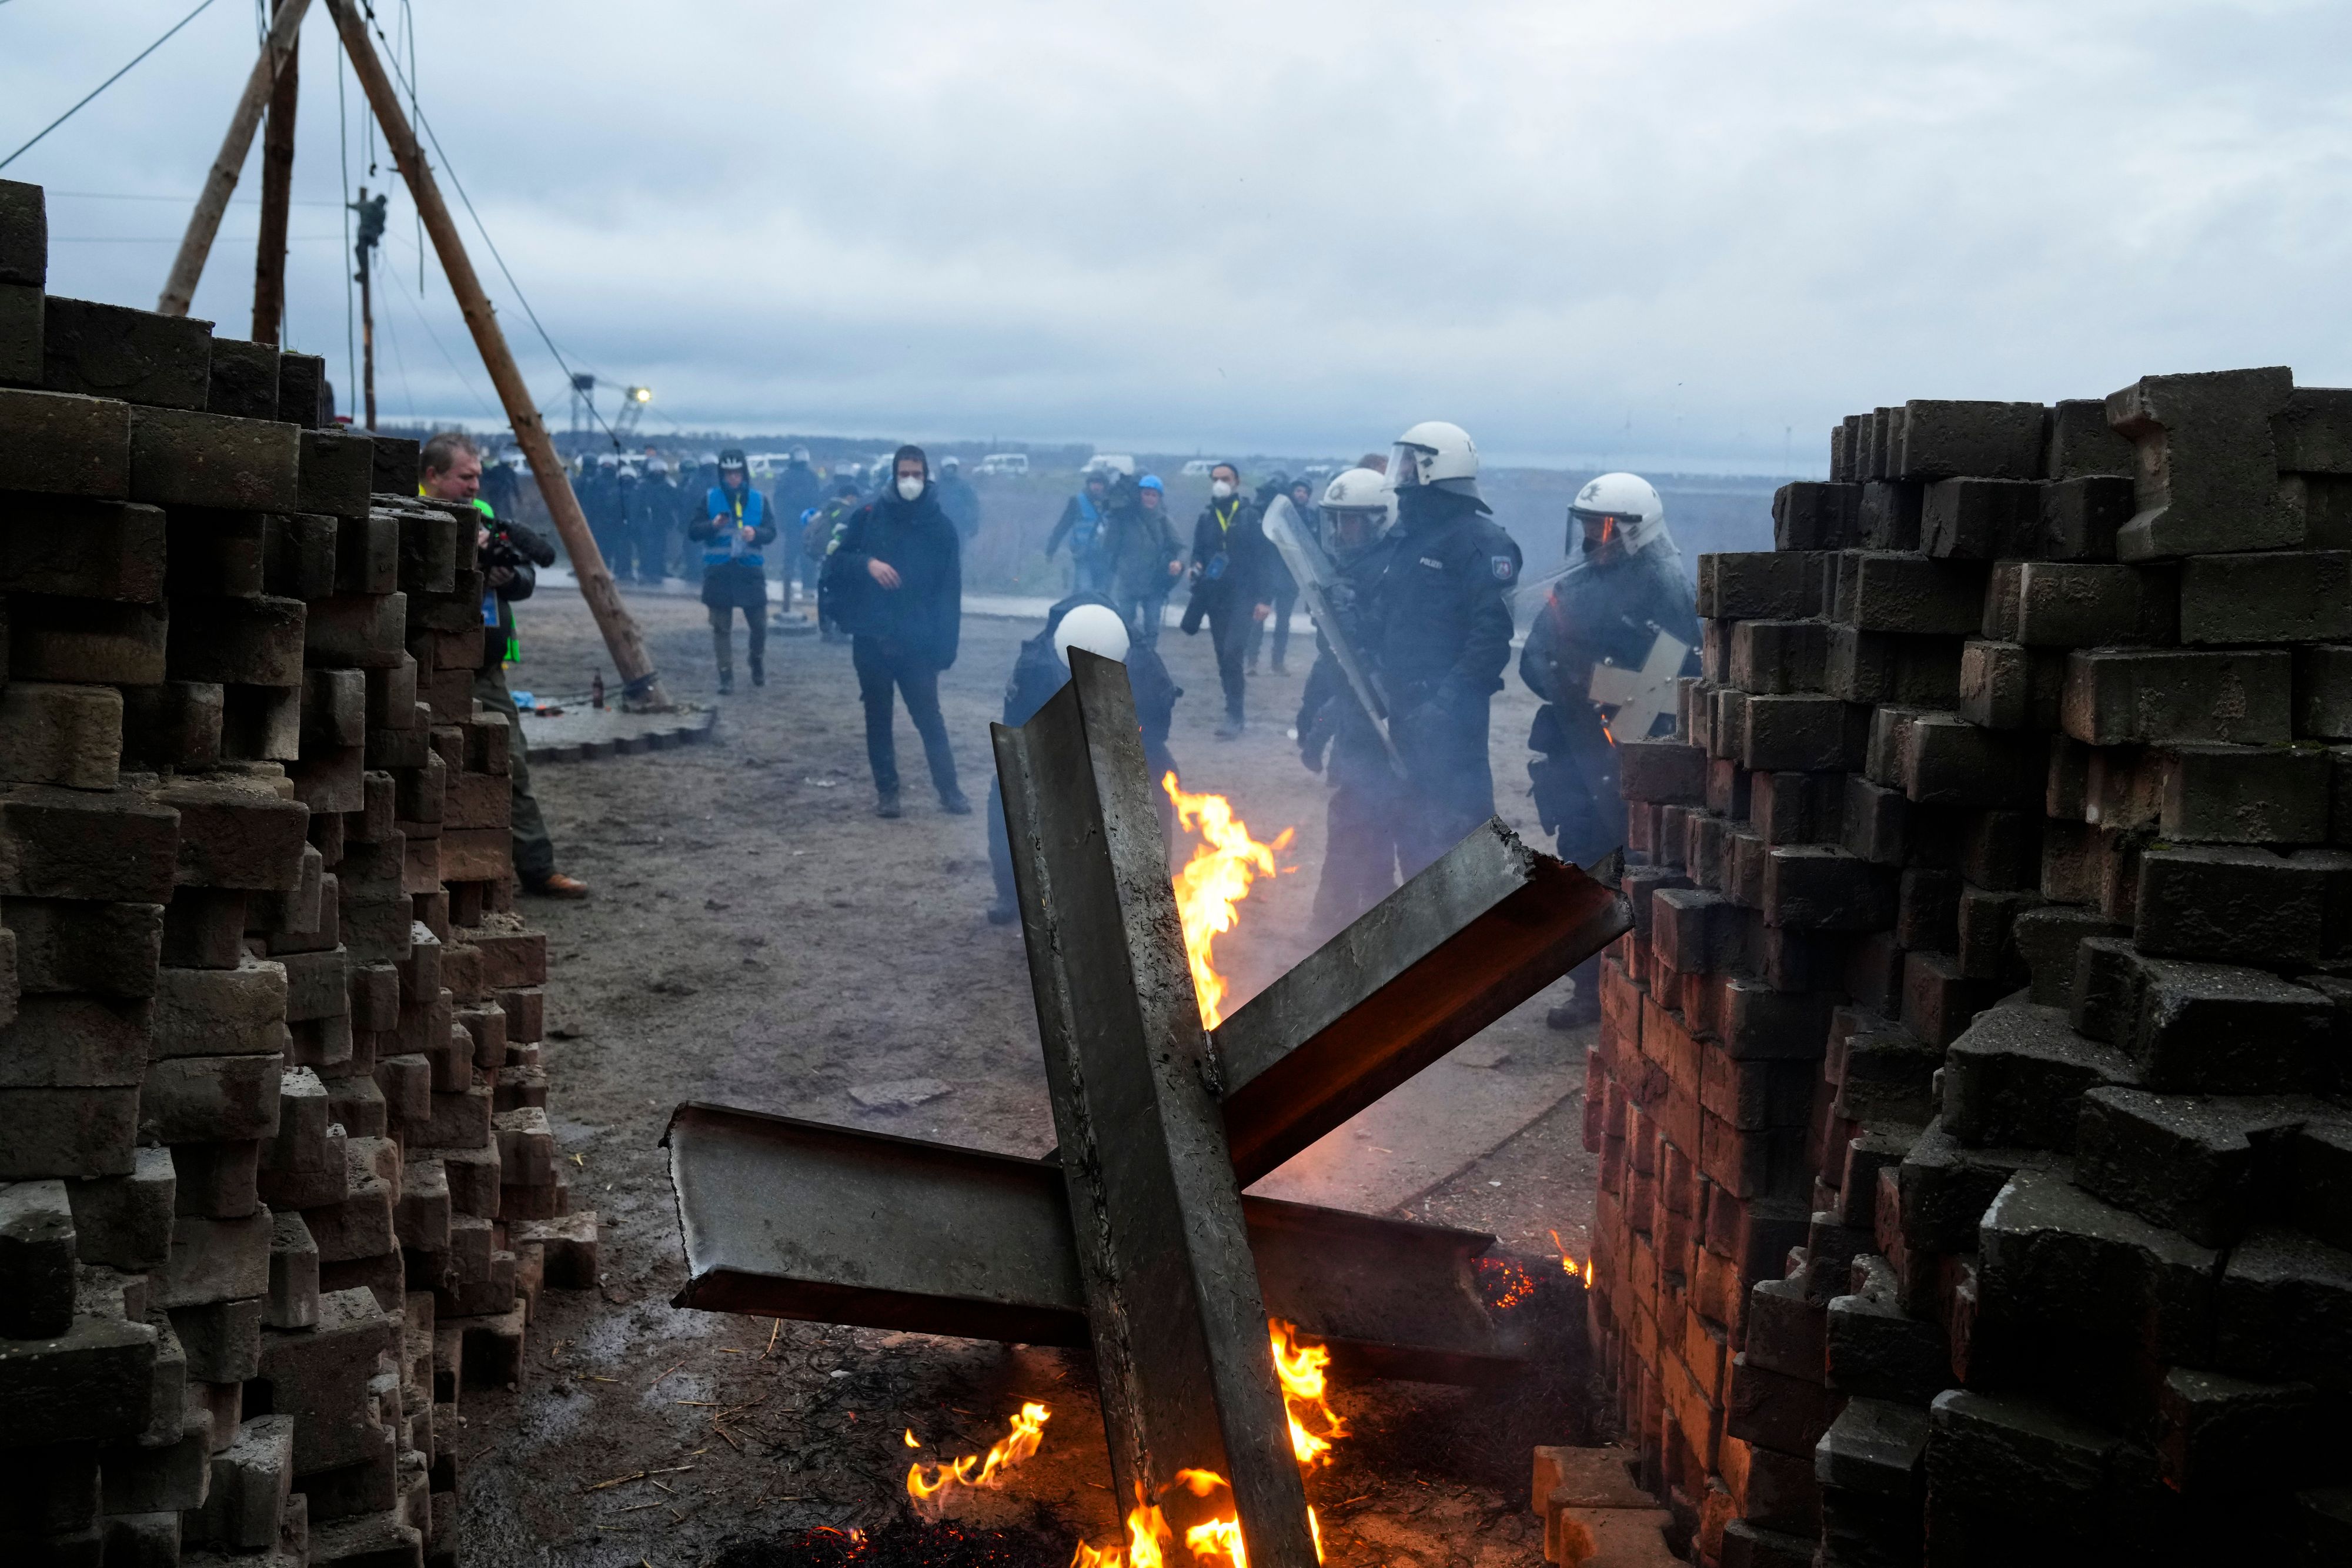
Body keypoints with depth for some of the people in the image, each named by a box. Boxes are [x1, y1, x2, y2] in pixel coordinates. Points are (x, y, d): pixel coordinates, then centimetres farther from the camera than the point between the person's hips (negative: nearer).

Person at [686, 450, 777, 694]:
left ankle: (757, 662, 31)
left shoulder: (759, 500, 5)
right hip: (718, 571, 0)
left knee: (759, 624, 4)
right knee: (721, 627, 2)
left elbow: (771, 532, 0)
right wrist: (713, 525, -19)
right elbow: (693, 533, 1)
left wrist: (756, 533, -21)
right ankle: (726, 676, 9)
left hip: (751, 571, 0)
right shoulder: (710, 499, 3)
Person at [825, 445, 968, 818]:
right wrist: (867, 564, -17)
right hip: (870, 638, 1)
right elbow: (836, 563, 4)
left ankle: (949, 790, 7)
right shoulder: (869, 516, 2)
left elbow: (949, 591, 0)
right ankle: (886, 790, 19)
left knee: (929, 716, -2)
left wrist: (945, 647, -7)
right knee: (878, 717, 9)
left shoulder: (941, 526, 1)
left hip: (917, 642, -1)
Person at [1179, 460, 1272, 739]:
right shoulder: (1206, 517, 9)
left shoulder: (1250, 516, -1)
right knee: (1223, 655, 8)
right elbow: (1197, 553, 16)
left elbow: (1262, 558, -4)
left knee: (1232, 651, -17)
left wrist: (1262, 598, -10)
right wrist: (1198, 567, -8)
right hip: (1214, 595, 4)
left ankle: (1234, 716, -15)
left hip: (1243, 594, -4)